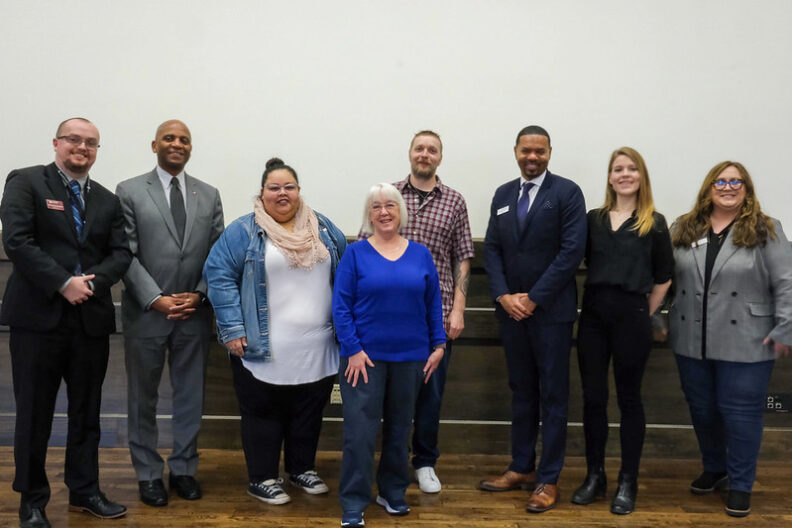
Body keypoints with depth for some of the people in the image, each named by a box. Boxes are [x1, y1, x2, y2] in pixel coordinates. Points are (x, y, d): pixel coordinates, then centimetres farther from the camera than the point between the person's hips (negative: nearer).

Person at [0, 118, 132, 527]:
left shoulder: (107, 200, 14)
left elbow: (121, 254, 7)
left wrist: (92, 281, -12)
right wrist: (64, 283, -17)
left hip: (92, 318, 4)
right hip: (38, 315, -4)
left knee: (87, 412, 12)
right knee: (34, 413, 6)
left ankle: (84, 491, 27)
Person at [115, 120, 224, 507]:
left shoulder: (209, 195, 8)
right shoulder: (129, 191, -1)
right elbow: (126, 254, -7)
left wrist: (199, 294, -8)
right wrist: (156, 299, -14)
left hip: (195, 313, 2)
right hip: (146, 312, -2)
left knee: (191, 396, 10)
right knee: (143, 398, 10)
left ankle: (184, 468, 26)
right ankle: (148, 473, 24)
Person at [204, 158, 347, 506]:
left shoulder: (323, 228, 9)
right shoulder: (244, 231, -4)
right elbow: (220, 276, -8)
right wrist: (232, 329, -14)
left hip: (317, 349, 4)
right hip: (264, 349, -4)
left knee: (310, 412, 15)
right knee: (263, 414, 7)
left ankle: (302, 468, 33)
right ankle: (262, 479, 23)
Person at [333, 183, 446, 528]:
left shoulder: (420, 254, 6)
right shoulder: (355, 254, -2)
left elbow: (434, 304, 8)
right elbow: (341, 306, -5)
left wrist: (439, 345, 2)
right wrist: (353, 350, -12)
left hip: (411, 357, 3)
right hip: (365, 356, -3)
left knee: (399, 428, 14)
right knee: (360, 431, -3)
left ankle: (393, 493, 31)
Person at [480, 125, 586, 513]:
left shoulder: (567, 192, -5)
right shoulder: (503, 194, 11)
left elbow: (572, 250, -12)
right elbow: (491, 248, 7)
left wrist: (534, 298, -14)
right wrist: (503, 296, -7)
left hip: (551, 309, -5)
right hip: (511, 308, 5)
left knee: (553, 396, 4)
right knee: (521, 391, 13)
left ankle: (548, 479, 14)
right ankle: (522, 468, 25)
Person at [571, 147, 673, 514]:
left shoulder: (654, 223, 1)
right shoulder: (593, 219, 7)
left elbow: (663, 277, 5)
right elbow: (580, 263, 9)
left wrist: (645, 314, 4)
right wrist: (587, 304, 2)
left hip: (631, 316, -2)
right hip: (593, 314, 2)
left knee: (628, 398, 7)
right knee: (592, 398, 7)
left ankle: (628, 483, 18)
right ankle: (595, 476, 21)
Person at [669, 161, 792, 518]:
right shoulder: (684, 229, 7)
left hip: (744, 344, -3)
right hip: (691, 342, 4)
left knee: (740, 413, 2)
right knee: (702, 410, 14)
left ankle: (740, 485, 18)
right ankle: (714, 469, 35)